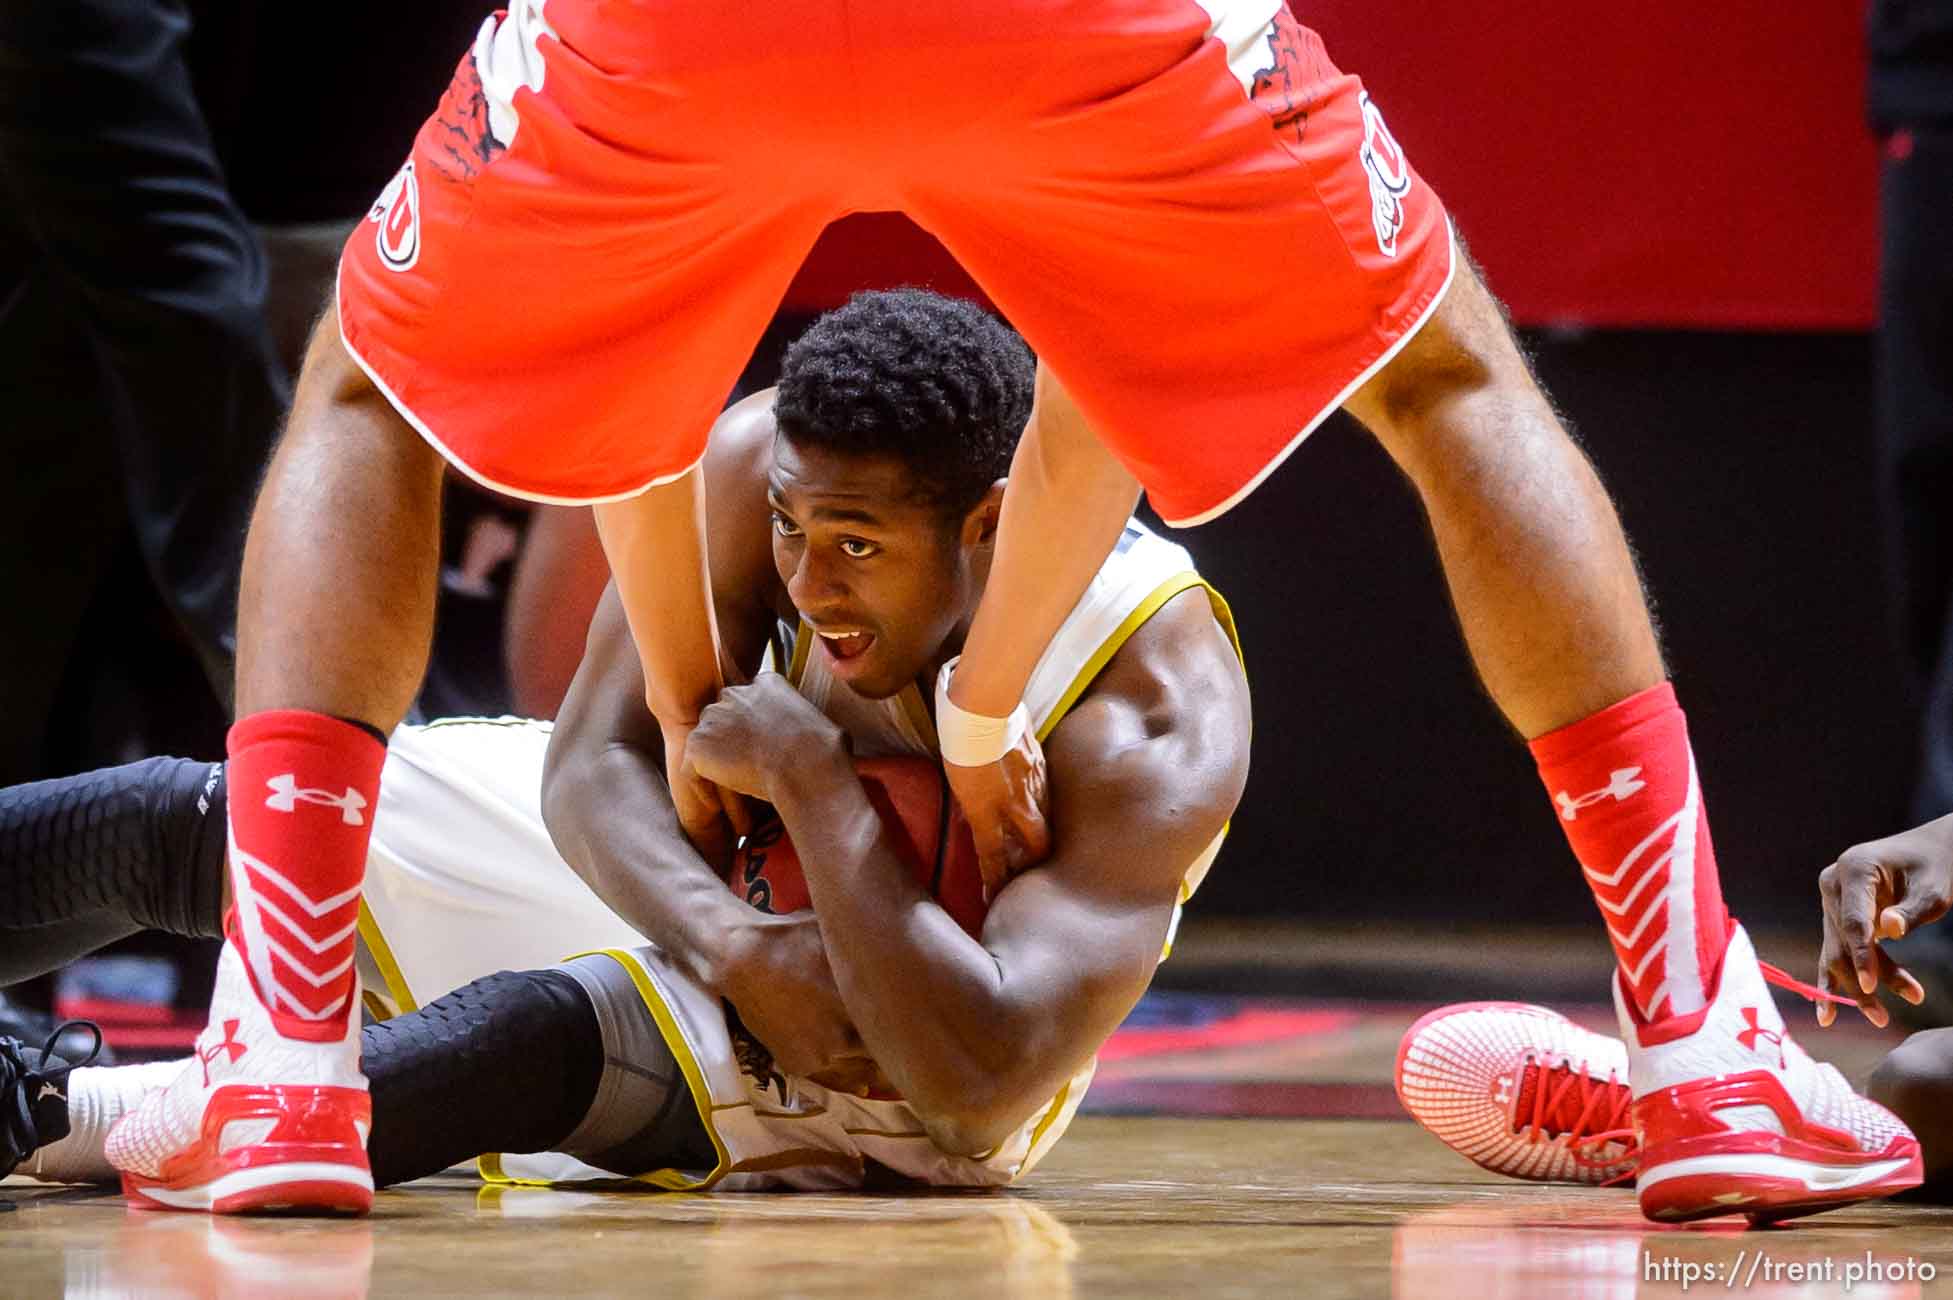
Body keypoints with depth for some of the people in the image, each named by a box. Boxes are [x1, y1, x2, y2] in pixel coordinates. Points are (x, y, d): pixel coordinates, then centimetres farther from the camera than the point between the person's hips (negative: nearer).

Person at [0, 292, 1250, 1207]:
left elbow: (983, 1086, -42)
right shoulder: (770, 464, -24)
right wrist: (739, 947, -38)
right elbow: (597, 762, -17)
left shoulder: (1157, 716, -36)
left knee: (549, 1026, -36)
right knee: (195, 815, -1)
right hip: (689, 873, 6)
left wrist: (810, 778, -41)